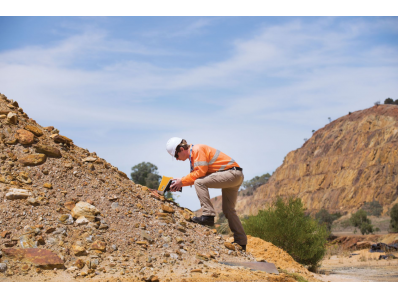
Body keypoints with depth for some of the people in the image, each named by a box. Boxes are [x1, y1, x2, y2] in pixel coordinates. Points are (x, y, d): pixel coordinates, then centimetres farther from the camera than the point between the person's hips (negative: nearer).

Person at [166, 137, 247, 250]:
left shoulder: (197, 150, -12)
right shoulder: (193, 155, 18)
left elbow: (200, 172, -20)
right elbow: (195, 176, 15)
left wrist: (182, 181, -13)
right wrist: (180, 184, 2)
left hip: (232, 173, -11)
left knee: (200, 183, -20)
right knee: (228, 210, 13)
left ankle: (208, 215, -21)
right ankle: (241, 242, 16)